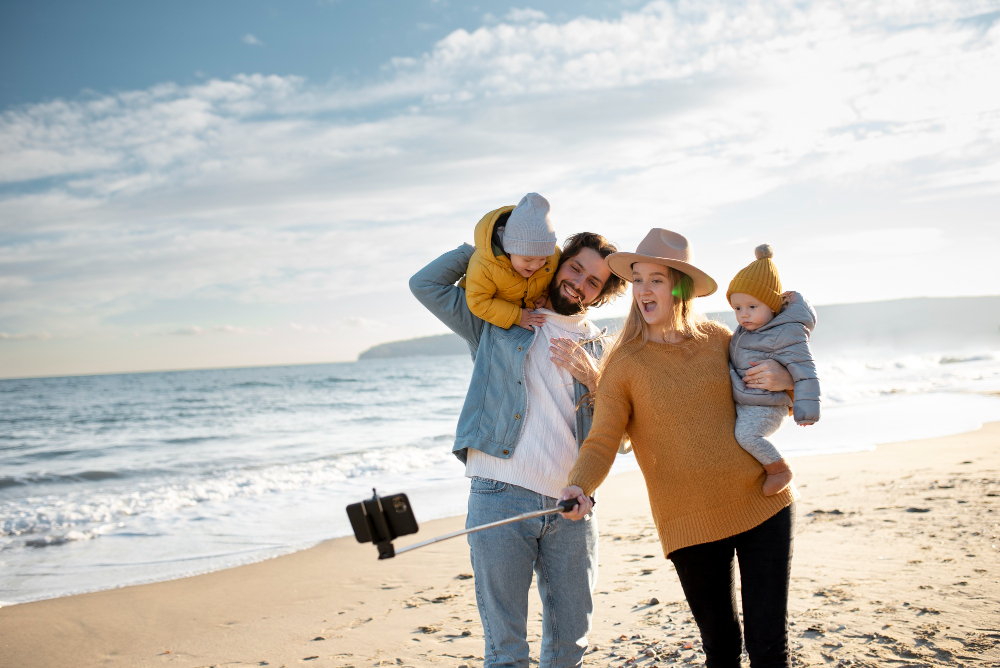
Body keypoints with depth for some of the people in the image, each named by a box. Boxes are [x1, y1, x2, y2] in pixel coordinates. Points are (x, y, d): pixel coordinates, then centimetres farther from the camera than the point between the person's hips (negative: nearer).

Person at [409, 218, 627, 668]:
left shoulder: (594, 346, 18)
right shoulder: (496, 321, 10)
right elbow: (425, 284, 4)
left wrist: (592, 377, -5)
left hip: (571, 508, 3)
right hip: (500, 496, -3)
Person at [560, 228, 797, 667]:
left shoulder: (718, 339, 4)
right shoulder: (624, 366, -4)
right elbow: (601, 443, -9)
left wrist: (784, 379, -6)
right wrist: (579, 487, -29)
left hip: (762, 503, 2)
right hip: (691, 526, -1)